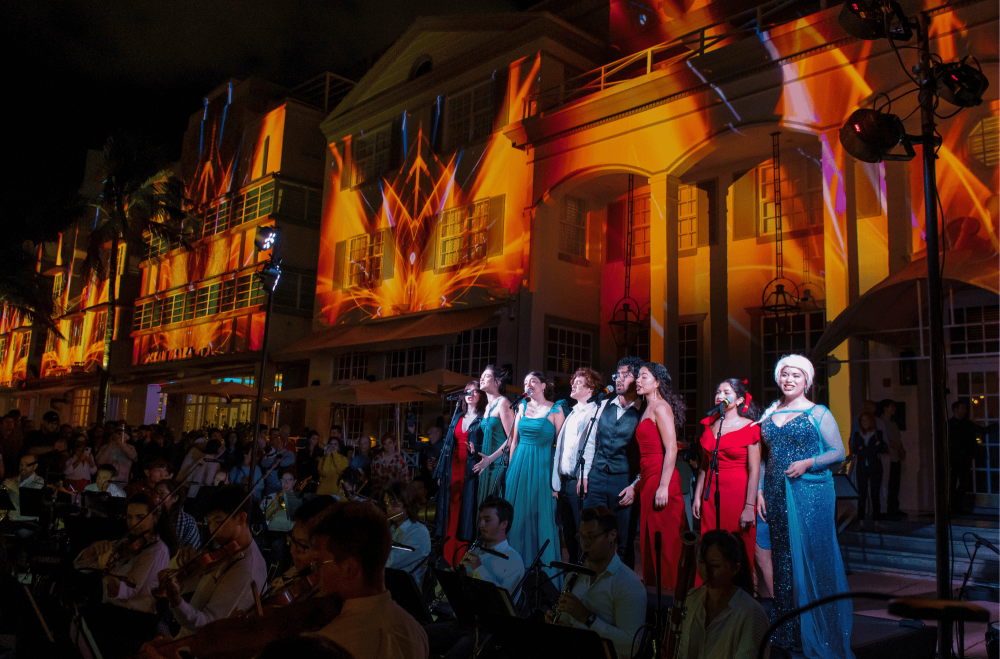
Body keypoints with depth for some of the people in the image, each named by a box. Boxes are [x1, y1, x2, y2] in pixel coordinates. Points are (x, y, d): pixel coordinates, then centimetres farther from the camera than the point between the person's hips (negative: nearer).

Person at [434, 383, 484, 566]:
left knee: (468, 508, -7)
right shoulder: (457, 418, 19)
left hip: (472, 469, -5)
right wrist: (440, 472, 14)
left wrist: (476, 449, -22)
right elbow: (448, 445, 18)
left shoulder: (484, 419, 3)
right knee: (451, 509, 3)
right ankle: (447, 558, 7)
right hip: (453, 468, 5)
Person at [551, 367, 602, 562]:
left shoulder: (595, 412, -4)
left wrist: (584, 476, -23)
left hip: (579, 481, -8)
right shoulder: (572, 413, 21)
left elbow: (590, 444, -15)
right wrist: (556, 482, 15)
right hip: (564, 481, 8)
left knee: (581, 531, -5)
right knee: (568, 531, 11)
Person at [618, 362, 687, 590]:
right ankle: (652, 586, 18)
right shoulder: (647, 410, 19)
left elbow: (671, 449, -16)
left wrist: (664, 486, -22)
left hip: (661, 478, -9)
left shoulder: (660, 408, -8)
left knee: (664, 541, -5)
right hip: (648, 480, 9)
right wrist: (635, 486, 19)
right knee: (650, 540, 11)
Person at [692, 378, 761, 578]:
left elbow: (754, 471, -9)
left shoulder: (750, 427, -5)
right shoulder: (710, 425, 10)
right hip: (711, 494, 5)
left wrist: (749, 507, -14)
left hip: (738, 494, -4)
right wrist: (697, 496, 11)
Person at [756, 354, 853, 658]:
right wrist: (759, 490, 9)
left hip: (811, 493, -4)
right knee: (782, 558, 8)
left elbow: (838, 452, -4)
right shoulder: (770, 414, 12)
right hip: (777, 495, 5)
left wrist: (808, 463, -18)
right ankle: (787, 633, 18)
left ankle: (816, 634, 9)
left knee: (811, 556, -3)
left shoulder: (818, 413, -1)